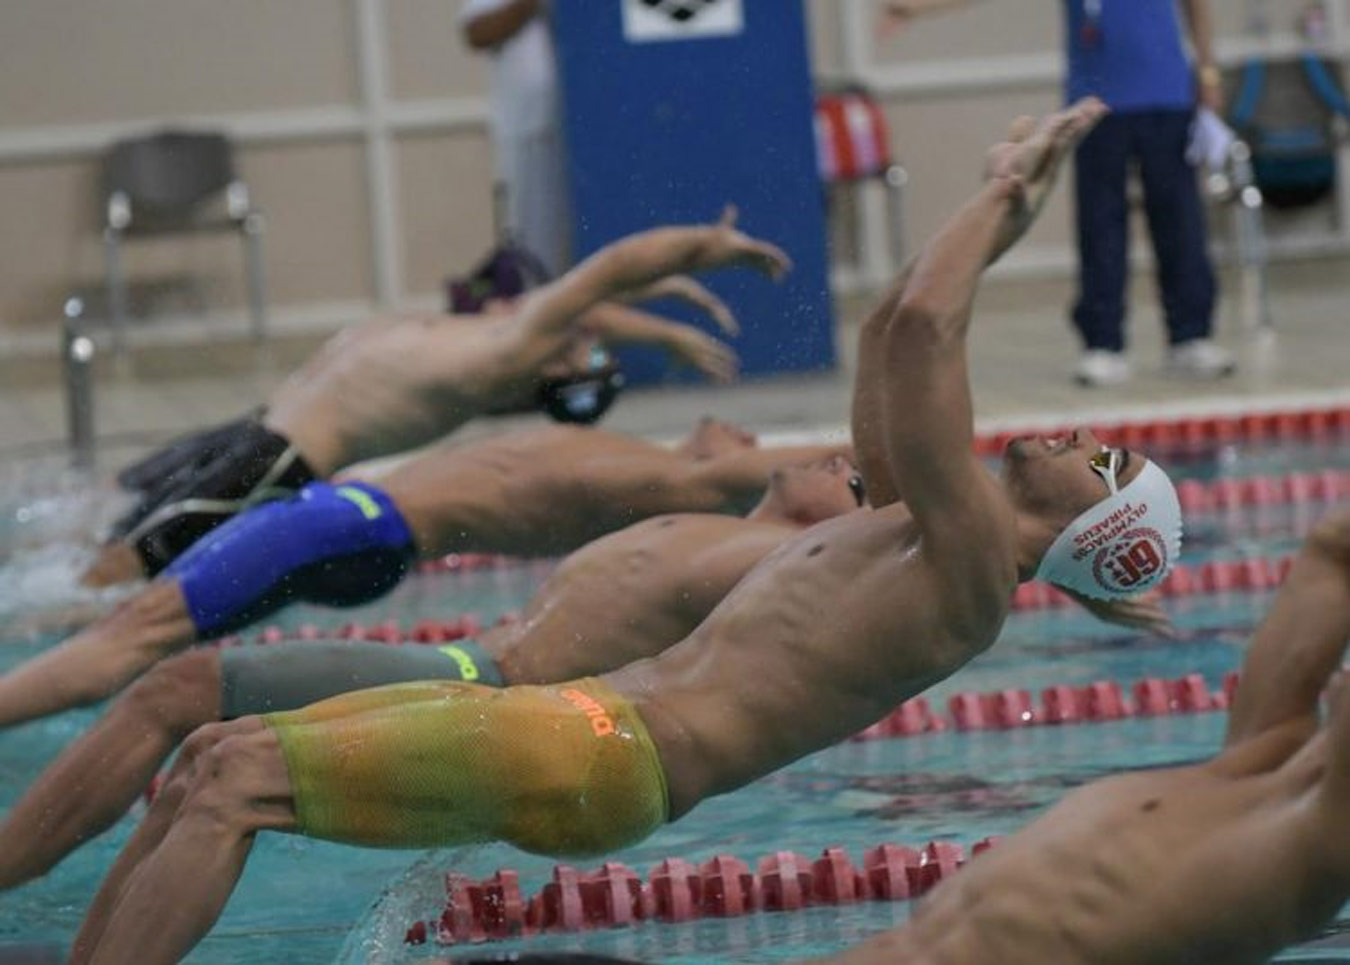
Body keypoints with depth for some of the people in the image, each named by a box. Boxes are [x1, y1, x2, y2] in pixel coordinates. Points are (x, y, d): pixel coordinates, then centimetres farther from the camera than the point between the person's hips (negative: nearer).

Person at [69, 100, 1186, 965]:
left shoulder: (972, 566, -8)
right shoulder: (927, 529, 21)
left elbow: (920, 330, -15)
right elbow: (894, 333, 30)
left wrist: (1004, 195, -3)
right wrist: (1005, 216, 26)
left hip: (607, 757, -10)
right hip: (591, 708, 10)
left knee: (232, 785, -19)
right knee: (215, 753, 5)